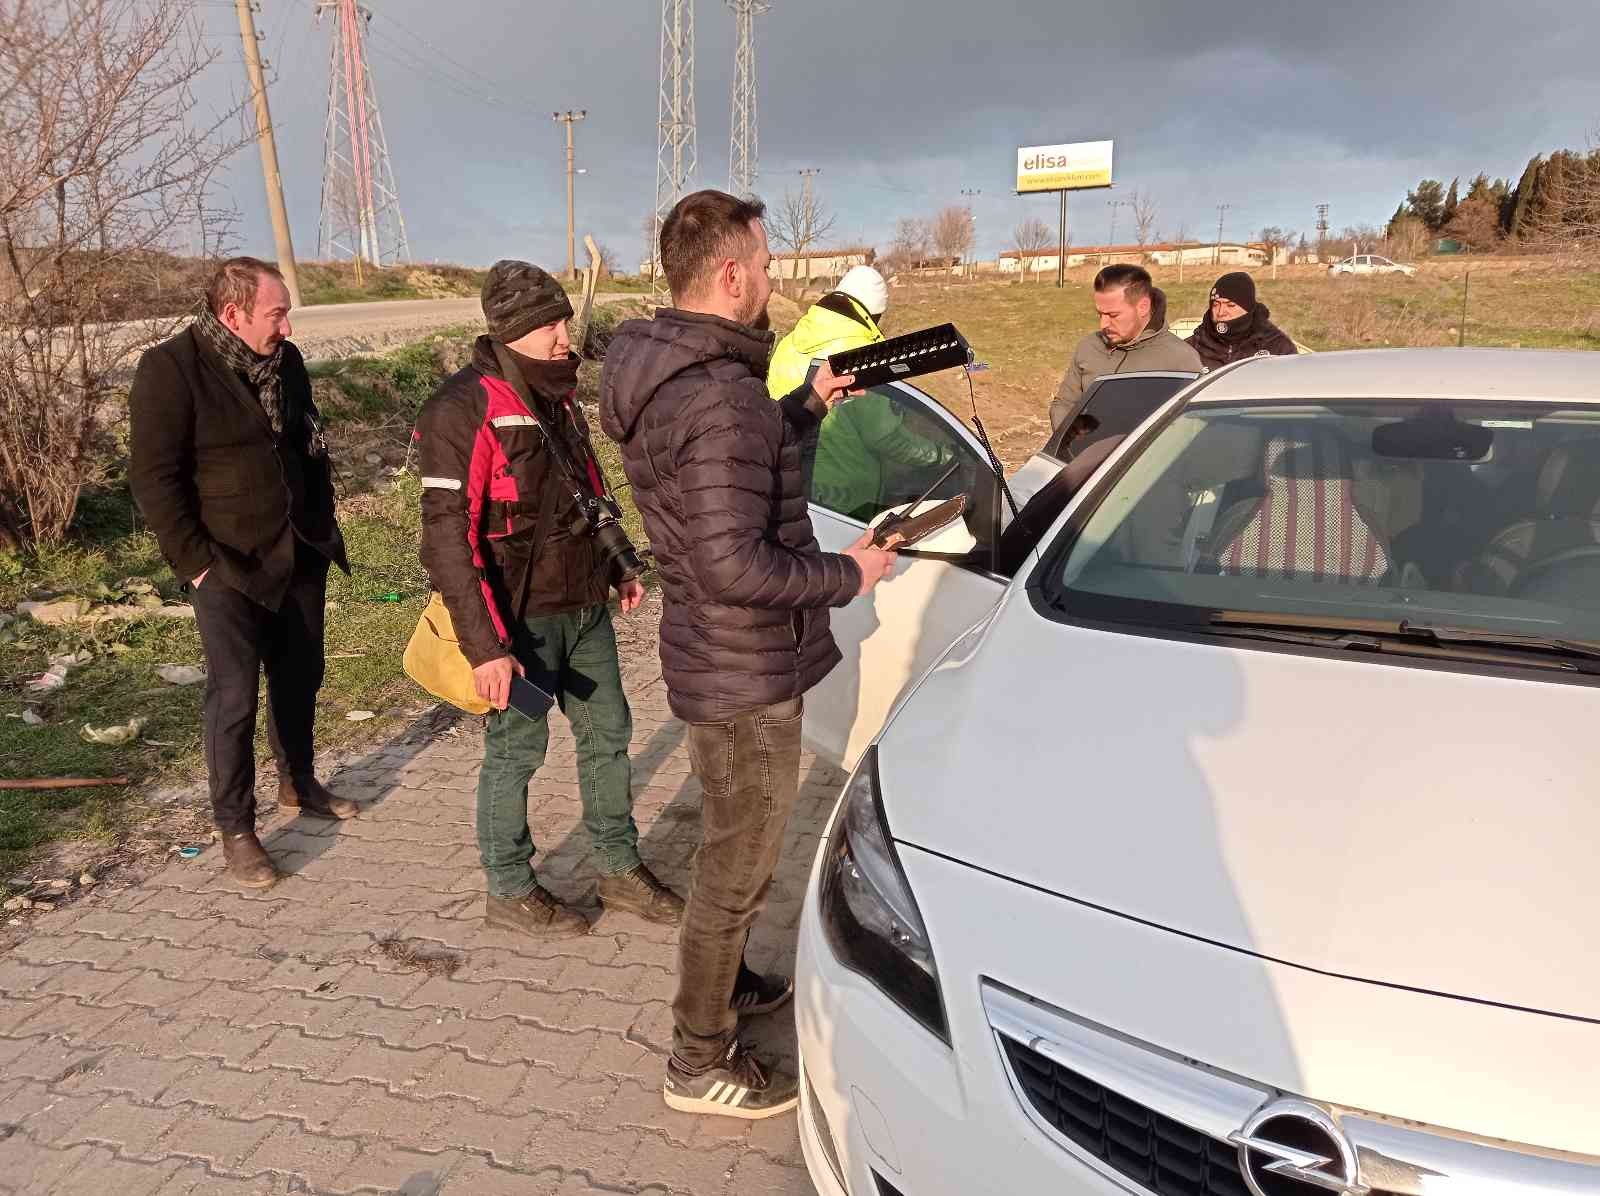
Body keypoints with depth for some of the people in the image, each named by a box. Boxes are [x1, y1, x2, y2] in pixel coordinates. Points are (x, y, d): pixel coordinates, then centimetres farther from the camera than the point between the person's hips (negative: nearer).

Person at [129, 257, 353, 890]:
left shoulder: (286, 360, 6)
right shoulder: (170, 369, -14)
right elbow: (154, 477, -14)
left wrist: (323, 524, 13)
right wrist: (196, 560, -17)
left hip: (301, 555, 6)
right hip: (228, 566, -6)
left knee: (299, 677, 17)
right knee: (235, 696, -4)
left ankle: (298, 782, 37)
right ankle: (234, 827, 10)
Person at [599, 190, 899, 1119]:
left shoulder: (663, 371, 5)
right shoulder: (720, 396, -28)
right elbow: (735, 566, -32)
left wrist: (806, 405, 13)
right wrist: (848, 574, -18)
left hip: (721, 661, 10)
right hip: (746, 677, -10)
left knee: (736, 850, 27)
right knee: (739, 867, 7)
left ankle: (726, 980, 48)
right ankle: (702, 1063, 26)